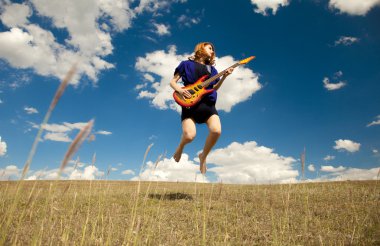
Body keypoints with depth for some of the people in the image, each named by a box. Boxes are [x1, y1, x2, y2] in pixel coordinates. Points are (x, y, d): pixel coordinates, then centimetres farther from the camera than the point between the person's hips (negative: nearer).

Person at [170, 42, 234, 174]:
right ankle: (181, 146, 19)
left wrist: (224, 77, 2)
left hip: (208, 104, 4)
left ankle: (203, 156, 6)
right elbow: (172, 81, 9)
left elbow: (214, 88, 16)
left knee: (216, 130, -23)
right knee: (189, 136, -23)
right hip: (190, 103, -3)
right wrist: (179, 89, -12)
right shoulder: (186, 64, 11)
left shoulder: (211, 69, 22)